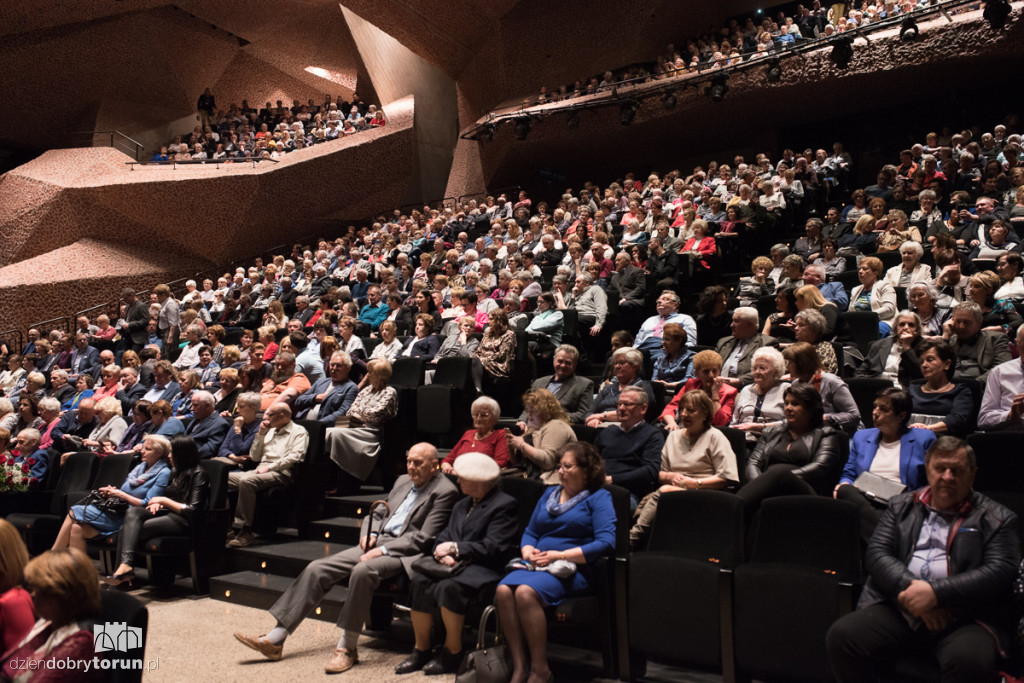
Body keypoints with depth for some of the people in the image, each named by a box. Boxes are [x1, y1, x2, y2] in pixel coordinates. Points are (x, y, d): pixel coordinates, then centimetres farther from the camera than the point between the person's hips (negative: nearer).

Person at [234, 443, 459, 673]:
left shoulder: (444, 491, -6)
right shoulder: (403, 481, 19)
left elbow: (423, 538, -14)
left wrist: (383, 550, -19)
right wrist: (369, 534, 4)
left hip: (403, 551, -8)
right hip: (375, 543, 8)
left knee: (362, 571, -37)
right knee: (316, 569, -6)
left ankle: (347, 648, -23)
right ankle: (274, 640, -3)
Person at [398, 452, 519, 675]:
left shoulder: (505, 504, -3)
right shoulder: (461, 505, 25)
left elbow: (494, 548, -13)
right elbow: (444, 537, 18)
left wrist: (455, 548, -9)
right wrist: (443, 554, -7)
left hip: (484, 570, -7)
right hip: (455, 565, 7)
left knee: (449, 587, -33)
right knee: (419, 581, -20)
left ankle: (452, 651, -14)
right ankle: (421, 649, -10)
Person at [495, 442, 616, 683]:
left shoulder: (598, 498, 3)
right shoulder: (550, 494, 23)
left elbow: (606, 542, -10)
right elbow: (530, 532, 25)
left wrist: (560, 555, -14)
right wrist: (528, 550, 1)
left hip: (571, 569, -6)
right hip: (537, 564, 6)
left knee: (526, 592, -33)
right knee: (503, 590, -26)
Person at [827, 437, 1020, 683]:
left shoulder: (997, 519, 11)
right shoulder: (901, 506, 20)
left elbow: (1001, 572, -3)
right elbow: (876, 553, 9)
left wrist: (935, 593, -14)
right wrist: (909, 588, -11)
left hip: (965, 619, -2)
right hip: (897, 610, 3)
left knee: (970, 661, -37)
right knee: (842, 636, -23)